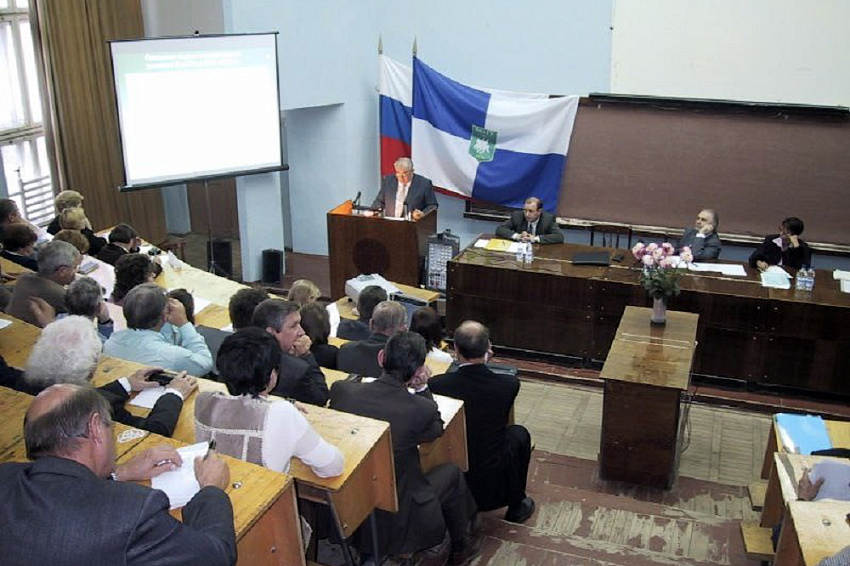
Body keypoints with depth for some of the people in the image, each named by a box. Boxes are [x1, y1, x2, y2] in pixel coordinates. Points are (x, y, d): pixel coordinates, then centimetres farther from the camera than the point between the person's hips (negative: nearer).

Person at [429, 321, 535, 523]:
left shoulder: (436, 384, -18)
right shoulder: (509, 385, -17)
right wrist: (484, 361, 11)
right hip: (492, 489, -1)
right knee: (519, 433, 24)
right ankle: (516, 506, 33)